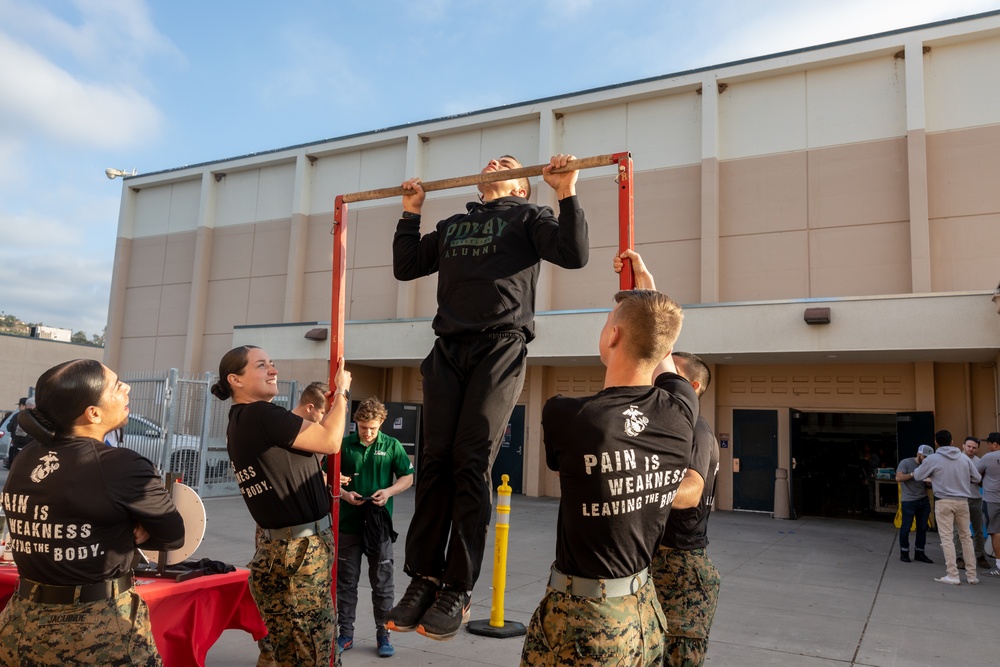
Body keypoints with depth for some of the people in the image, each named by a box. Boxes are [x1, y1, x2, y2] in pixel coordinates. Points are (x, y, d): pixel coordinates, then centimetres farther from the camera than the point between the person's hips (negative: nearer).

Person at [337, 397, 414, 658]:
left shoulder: (392, 446, -2)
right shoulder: (344, 445, -2)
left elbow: (407, 477, 4)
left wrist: (389, 491, -14)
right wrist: (343, 493, -14)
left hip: (379, 523, 0)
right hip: (348, 522, 1)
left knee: (382, 582, 7)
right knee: (346, 581, 11)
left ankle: (383, 634, 21)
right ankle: (346, 633, 25)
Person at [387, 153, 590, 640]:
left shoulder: (527, 217, 14)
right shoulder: (450, 227, 28)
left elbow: (574, 254, -1)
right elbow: (405, 267, 28)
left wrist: (567, 192, -5)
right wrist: (410, 212, 29)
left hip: (500, 348, -4)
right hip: (448, 349, 4)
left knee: (471, 463, -10)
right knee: (435, 462, -3)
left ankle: (457, 589, -3)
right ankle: (424, 578, 4)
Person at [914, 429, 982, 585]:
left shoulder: (932, 459, -7)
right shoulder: (964, 458, 3)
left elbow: (917, 476, 4)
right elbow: (977, 478, 10)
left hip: (944, 502, -4)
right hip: (962, 501, 4)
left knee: (947, 538, 0)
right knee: (966, 536, 15)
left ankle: (953, 575, -3)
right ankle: (972, 574, 19)